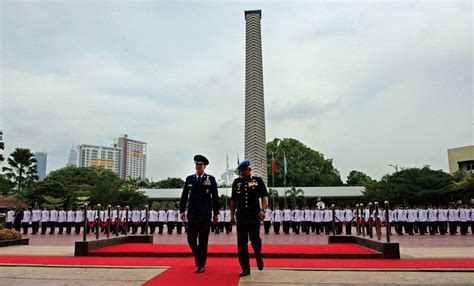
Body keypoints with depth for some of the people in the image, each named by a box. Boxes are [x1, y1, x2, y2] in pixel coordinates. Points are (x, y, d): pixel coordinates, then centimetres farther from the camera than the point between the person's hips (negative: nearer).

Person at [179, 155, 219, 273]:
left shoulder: (211, 179, 2)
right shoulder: (189, 179, 8)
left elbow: (215, 197, 2)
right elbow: (184, 196, 8)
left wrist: (216, 213, 0)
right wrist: (182, 210, 1)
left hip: (205, 214, -2)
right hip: (192, 213, 2)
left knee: (203, 240, 0)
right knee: (191, 239, 6)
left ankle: (201, 264, 10)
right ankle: (198, 257, 33)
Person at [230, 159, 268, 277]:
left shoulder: (258, 180, 1)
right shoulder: (236, 182, 10)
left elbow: (264, 197, -3)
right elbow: (233, 200, 14)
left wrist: (263, 210, -17)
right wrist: (232, 215, 12)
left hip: (254, 216, -3)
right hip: (241, 217, 3)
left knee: (255, 240, -1)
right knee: (241, 243, 3)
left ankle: (258, 256, 32)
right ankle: (245, 268, 13)